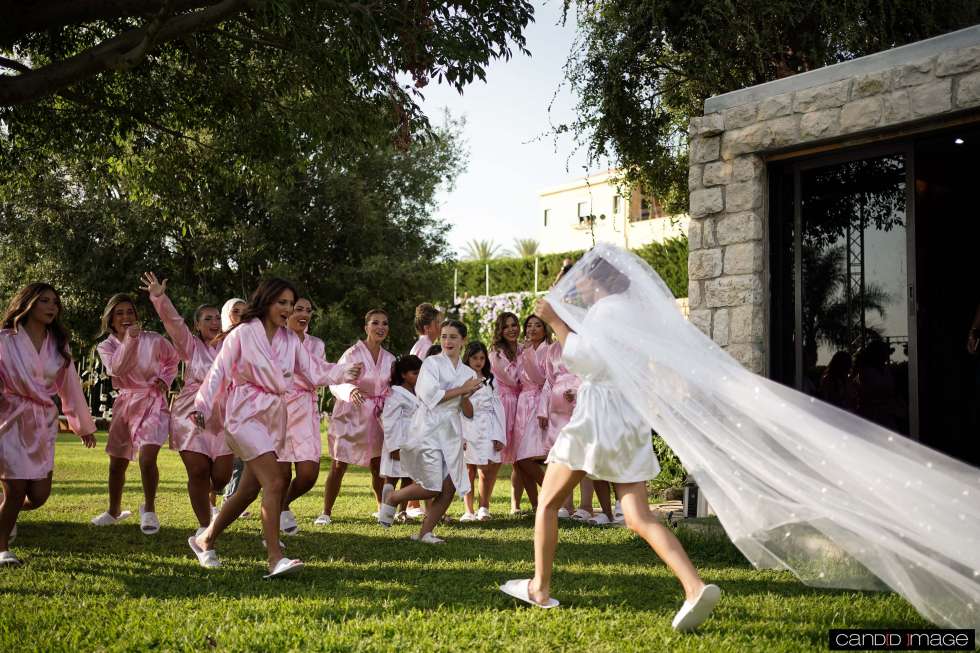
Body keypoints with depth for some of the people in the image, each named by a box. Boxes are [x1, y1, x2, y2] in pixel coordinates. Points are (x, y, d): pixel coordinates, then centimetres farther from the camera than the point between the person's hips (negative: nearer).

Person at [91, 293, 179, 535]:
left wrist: (165, 379, -3)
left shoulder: (153, 340, -7)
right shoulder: (106, 347, -1)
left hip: (153, 403, -3)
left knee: (147, 459, -21)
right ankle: (114, 511, 36)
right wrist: (129, 340, -29)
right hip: (125, 404, 4)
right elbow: (116, 368, -22)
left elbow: (173, 359, 13)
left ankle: (149, 510, 1)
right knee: (116, 463, 13)